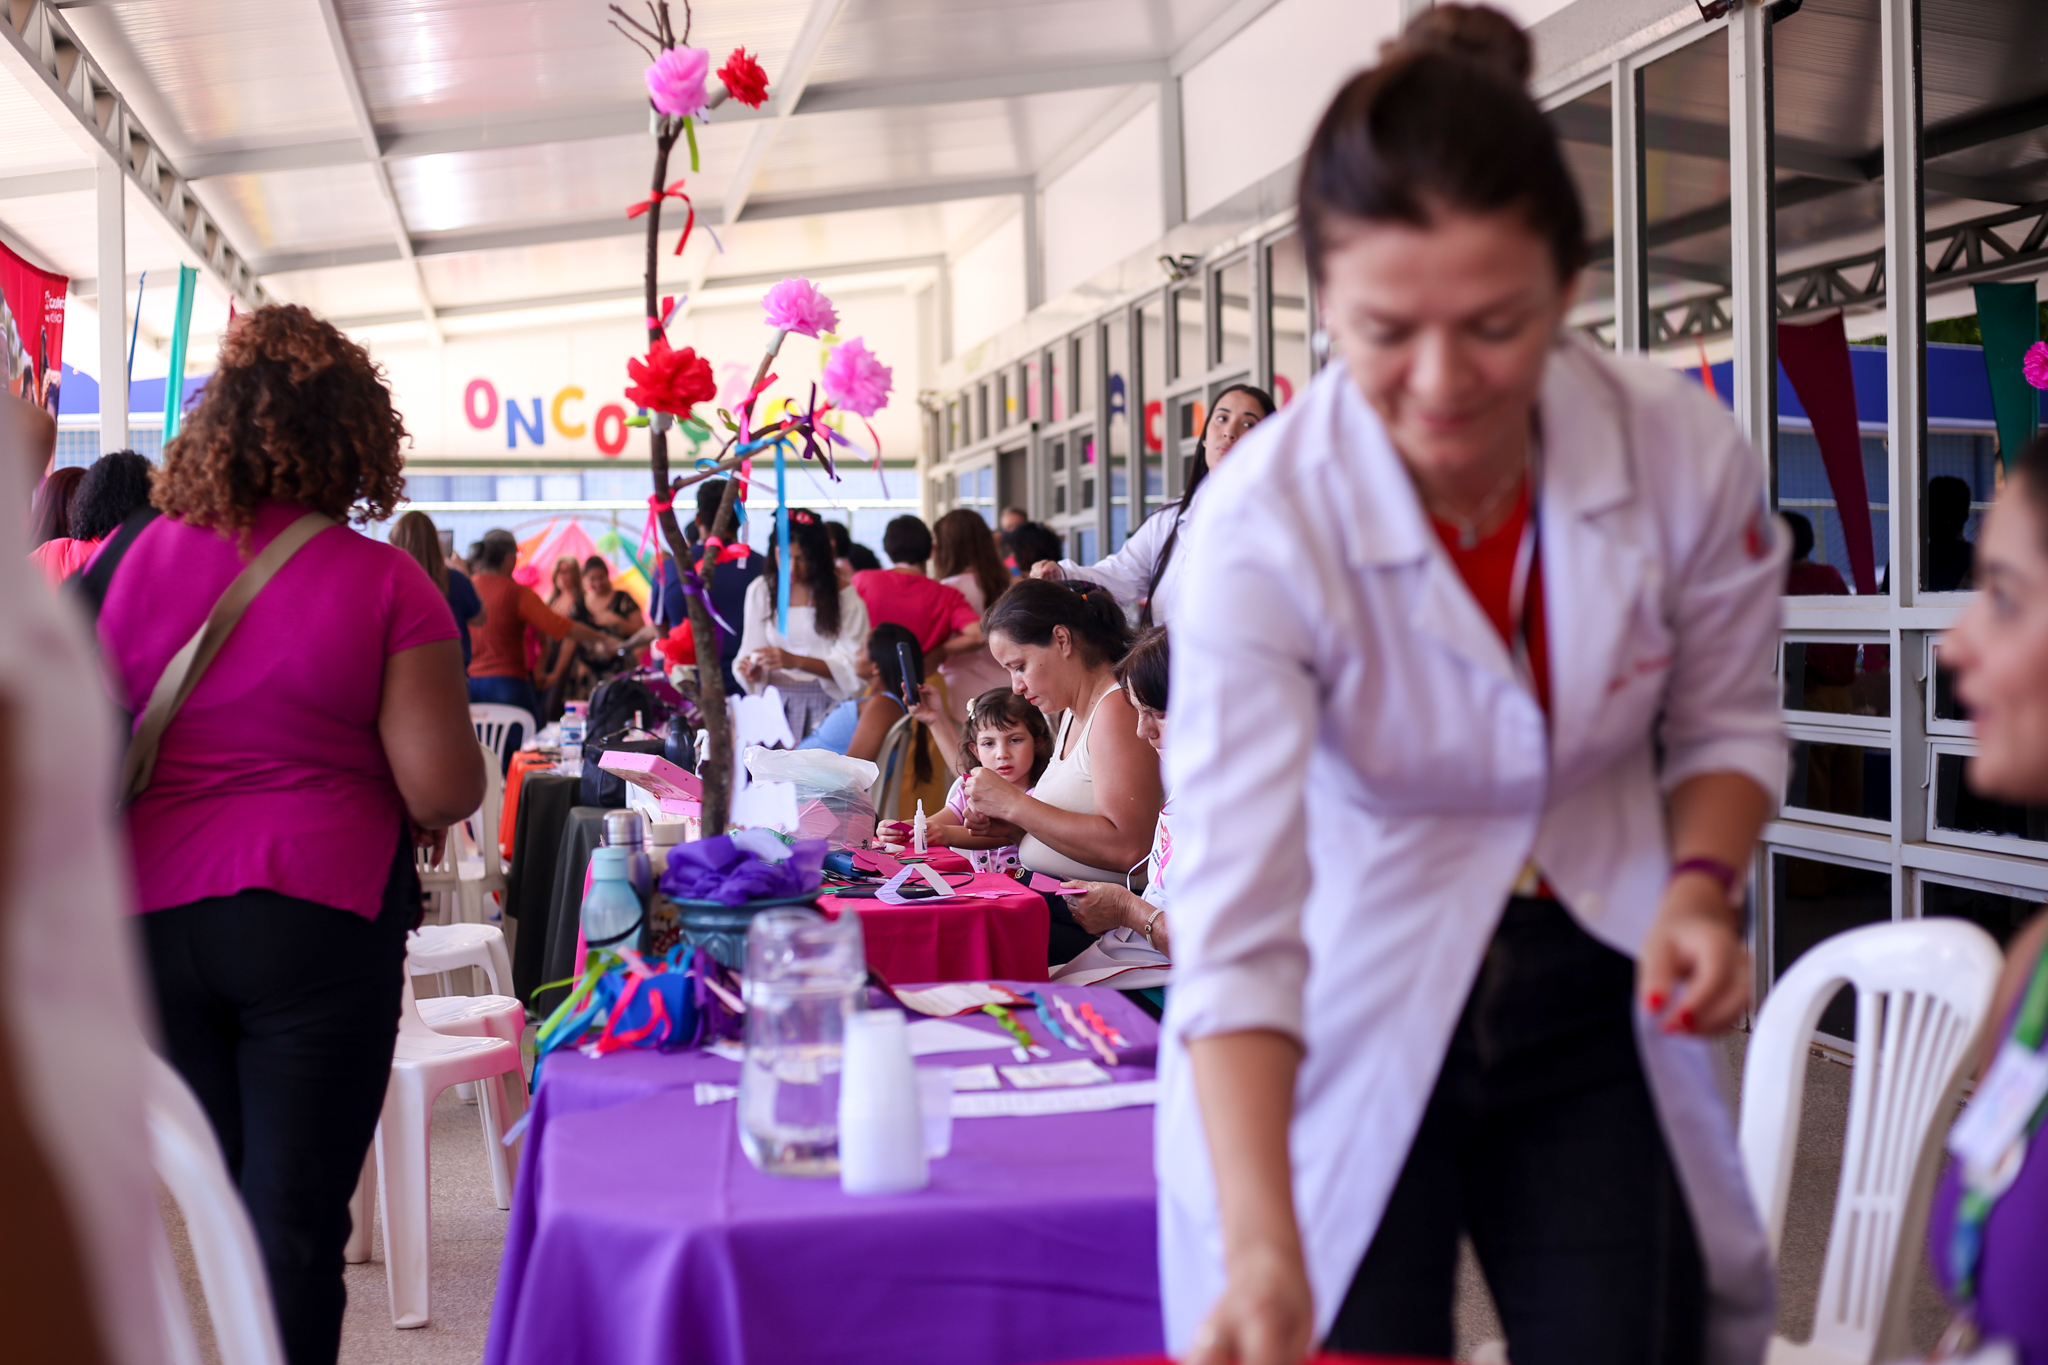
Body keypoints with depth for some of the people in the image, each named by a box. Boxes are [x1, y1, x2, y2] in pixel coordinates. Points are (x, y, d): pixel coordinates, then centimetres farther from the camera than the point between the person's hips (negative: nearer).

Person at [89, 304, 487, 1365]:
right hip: (317, 920, -4)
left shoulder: (142, 561, 0)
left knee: (220, 1209, 19)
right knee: (295, 1223, 4)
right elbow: (443, 790, -14)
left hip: (159, 913, 4)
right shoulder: (386, 586, -10)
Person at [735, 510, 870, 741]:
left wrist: (795, 661, -18)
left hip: (828, 704, -2)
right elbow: (751, 650, 12)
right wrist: (751, 671, -11)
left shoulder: (842, 594, 1)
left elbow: (851, 667, -5)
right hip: (777, 702, 3)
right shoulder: (760, 590, 12)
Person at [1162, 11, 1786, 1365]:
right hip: (1355, 1014, -2)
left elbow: (1724, 720, 3)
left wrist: (1701, 885, -17)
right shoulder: (1265, 526, -25)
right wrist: (1263, 1251, -39)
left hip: (1590, 995, 3)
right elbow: (1236, 918, -30)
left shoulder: (1688, 453, -16)